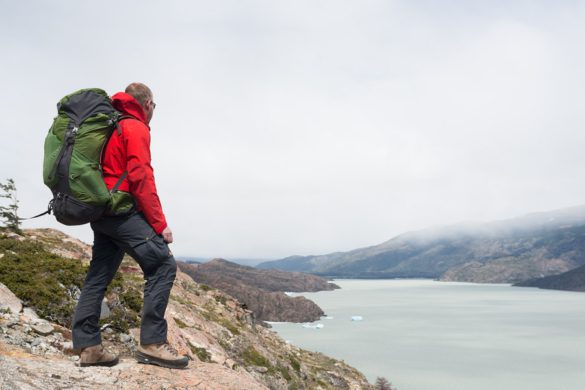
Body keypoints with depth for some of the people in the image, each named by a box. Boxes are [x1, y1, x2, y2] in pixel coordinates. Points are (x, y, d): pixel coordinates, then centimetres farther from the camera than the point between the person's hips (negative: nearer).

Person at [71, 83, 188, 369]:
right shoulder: (136, 128, -6)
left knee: (99, 276, 9)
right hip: (122, 211, -10)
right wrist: (160, 224, -14)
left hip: (100, 213, 10)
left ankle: (88, 347, 11)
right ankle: (152, 343, -15)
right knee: (163, 265, -11)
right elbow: (140, 178, -15)